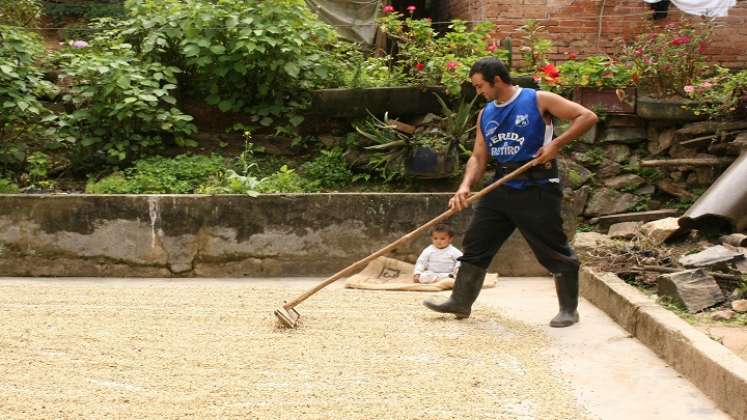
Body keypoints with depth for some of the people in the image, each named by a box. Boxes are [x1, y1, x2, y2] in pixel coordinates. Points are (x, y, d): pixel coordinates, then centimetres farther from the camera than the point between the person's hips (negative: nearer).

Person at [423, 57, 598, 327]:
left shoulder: (538, 100, -7)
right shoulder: (486, 115, 12)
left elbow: (587, 117, -10)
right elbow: (479, 157, 12)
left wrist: (556, 144, -19)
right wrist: (466, 185, -6)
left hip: (537, 189, -6)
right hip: (500, 188, 6)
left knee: (554, 251, -1)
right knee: (475, 244, 6)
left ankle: (569, 310, 13)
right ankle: (461, 302, 16)